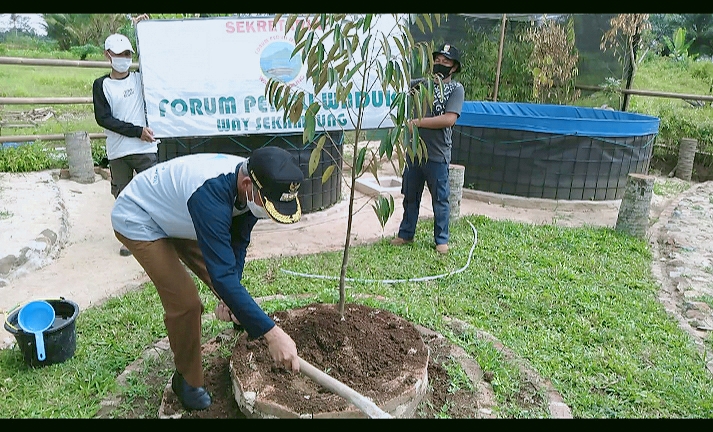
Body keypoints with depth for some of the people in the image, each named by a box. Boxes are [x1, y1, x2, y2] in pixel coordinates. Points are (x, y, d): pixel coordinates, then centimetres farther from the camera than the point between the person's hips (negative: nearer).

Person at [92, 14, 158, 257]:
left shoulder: (141, 78, 7)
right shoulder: (101, 85, 3)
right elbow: (104, 119, -6)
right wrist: (136, 131, -13)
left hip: (146, 149, 0)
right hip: (118, 152, 0)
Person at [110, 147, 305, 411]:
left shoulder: (252, 184, -19)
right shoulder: (211, 194, -44)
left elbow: (237, 243, -5)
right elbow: (223, 276, -45)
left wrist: (230, 295, -15)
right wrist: (271, 333, -44)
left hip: (177, 217, 7)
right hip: (137, 219, -7)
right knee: (185, 302, -14)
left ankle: (249, 342, 34)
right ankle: (187, 380, 10)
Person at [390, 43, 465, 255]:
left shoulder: (456, 89, -4)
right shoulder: (421, 83, 10)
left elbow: (449, 119, -18)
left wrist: (418, 122, -14)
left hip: (437, 155, -4)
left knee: (440, 199, 6)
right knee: (410, 196, 14)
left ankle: (441, 239, 19)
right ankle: (405, 234, 28)